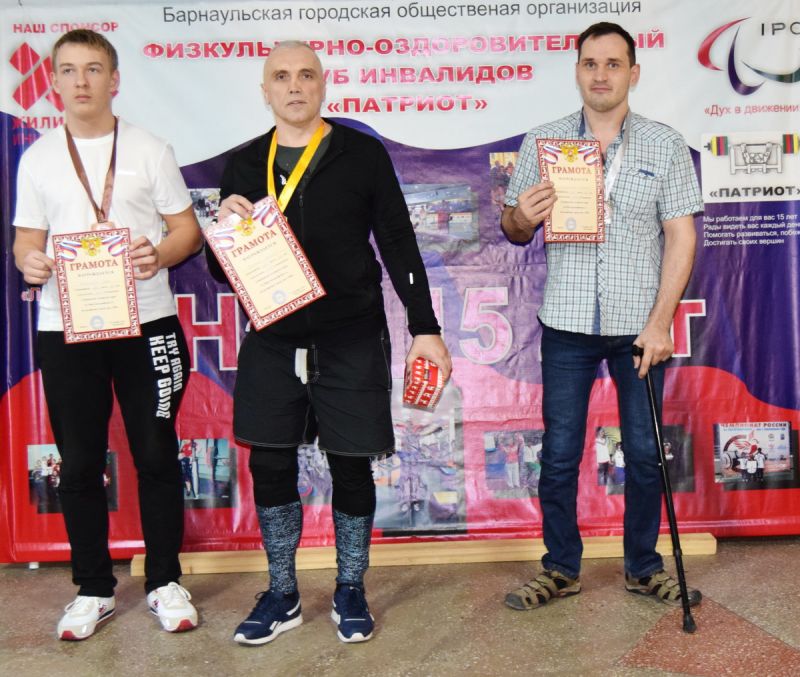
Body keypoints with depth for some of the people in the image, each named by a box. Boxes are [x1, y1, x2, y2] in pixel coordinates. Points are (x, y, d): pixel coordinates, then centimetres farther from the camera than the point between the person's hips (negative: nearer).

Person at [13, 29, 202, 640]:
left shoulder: (150, 150, 5)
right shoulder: (37, 158, 10)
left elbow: (187, 228, 3)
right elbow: (28, 239, 12)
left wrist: (160, 254, -18)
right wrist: (30, 263, -12)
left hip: (146, 321, -1)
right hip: (64, 327, 2)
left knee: (156, 455, 5)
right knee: (79, 464, 7)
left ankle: (165, 581, 21)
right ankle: (94, 589, 24)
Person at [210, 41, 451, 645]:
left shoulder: (362, 154, 1)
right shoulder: (244, 165, 8)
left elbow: (399, 245, 1)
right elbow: (222, 268, 10)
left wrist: (425, 326, -3)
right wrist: (226, 223, -11)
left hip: (352, 340, -2)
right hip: (271, 341, 3)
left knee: (351, 466, 5)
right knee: (270, 466, 6)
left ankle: (350, 592, 25)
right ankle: (282, 596, 25)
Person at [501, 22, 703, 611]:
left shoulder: (665, 145, 3)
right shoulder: (542, 142, 4)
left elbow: (681, 235, -2)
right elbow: (516, 232, 8)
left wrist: (660, 321, -11)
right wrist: (520, 218, -17)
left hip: (640, 325, 0)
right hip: (567, 325, 1)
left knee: (645, 453, 8)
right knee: (559, 455, 6)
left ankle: (644, 568, 27)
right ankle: (561, 569, 22)